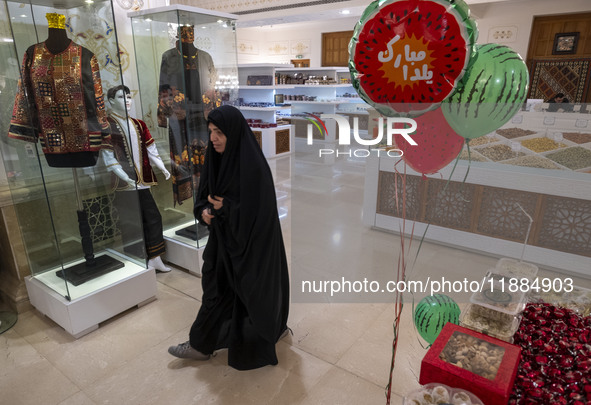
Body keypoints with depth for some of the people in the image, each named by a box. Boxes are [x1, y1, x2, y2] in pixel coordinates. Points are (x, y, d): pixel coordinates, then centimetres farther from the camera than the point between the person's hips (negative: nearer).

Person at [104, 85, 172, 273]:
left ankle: (155, 259, 18)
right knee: (131, 224, 0)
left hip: (142, 181, 7)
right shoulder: (107, 125, -4)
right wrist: (124, 176, -23)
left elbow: (150, 149, 15)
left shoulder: (137, 124, 15)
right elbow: (108, 157, -12)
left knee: (153, 217, 8)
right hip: (124, 184, -7)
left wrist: (163, 168, 4)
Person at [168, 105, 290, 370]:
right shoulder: (216, 158, 0)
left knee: (249, 290, 11)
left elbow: (259, 211, -22)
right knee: (216, 288, 18)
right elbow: (205, 194, 9)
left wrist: (226, 207, -25)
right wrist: (204, 210, -10)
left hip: (249, 242, -7)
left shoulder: (253, 166, -24)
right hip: (223, 237, 7)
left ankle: (272, 330, 39)